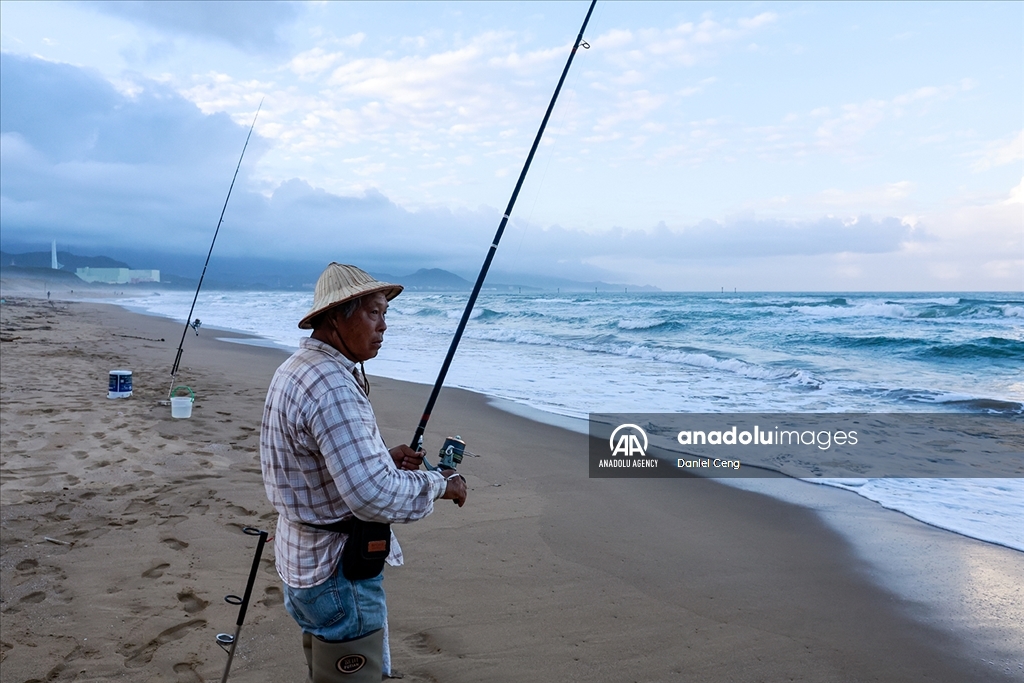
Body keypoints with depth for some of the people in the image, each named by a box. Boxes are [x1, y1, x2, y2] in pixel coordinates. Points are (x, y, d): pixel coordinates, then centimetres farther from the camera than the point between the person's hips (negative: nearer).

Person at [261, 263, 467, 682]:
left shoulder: (295, 369, 5)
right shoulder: (334, 387, -27)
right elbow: (373, 496, -32)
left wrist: (382, 457, 6)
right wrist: (439, 483, -17)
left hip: (304, 559, 10)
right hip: (338, 571, -10)